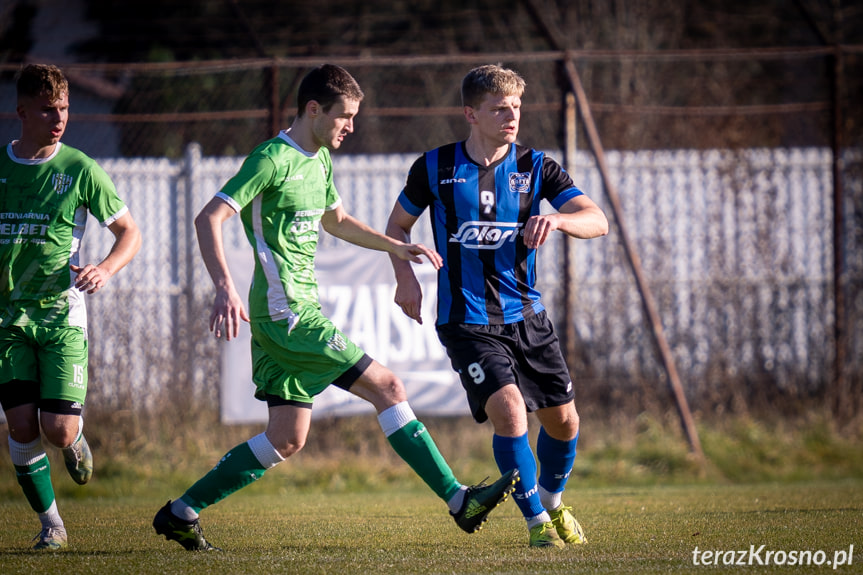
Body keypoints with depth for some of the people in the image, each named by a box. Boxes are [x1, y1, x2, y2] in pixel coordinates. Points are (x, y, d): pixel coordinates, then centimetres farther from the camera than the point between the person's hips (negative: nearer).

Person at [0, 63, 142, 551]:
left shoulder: (80, 170, -3)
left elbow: (130, 233, 4)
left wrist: (104, 270, -15)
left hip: (61, 314, -2)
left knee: (58, 430, -11)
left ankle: (76, 440, 27)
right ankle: (50, 523, 8)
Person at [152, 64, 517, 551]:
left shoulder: (319, 161, 16)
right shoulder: (273, 159, -12)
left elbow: (337, 221, 35)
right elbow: (208, 219, -19)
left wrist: (396, 247, 25)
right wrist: (226, 288, -31)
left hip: (295, 315, 10)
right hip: (287, 314, -10)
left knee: (287, 439, 8)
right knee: (387, 386, -10)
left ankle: (181, 513, 13)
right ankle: (459, 500, -8)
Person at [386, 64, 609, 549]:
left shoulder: (535, 167, -1)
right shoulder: (436, 168, -2)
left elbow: (597, 221, -9)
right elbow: (398, 224, 13)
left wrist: (557, 219, -30)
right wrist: (406, 276, -4)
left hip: (526, 316, 3)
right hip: (466, 321, -3)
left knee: (564, 421, 6)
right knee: (508, 409, -22)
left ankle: (553, 501, 36)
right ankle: (537, 520, -7)